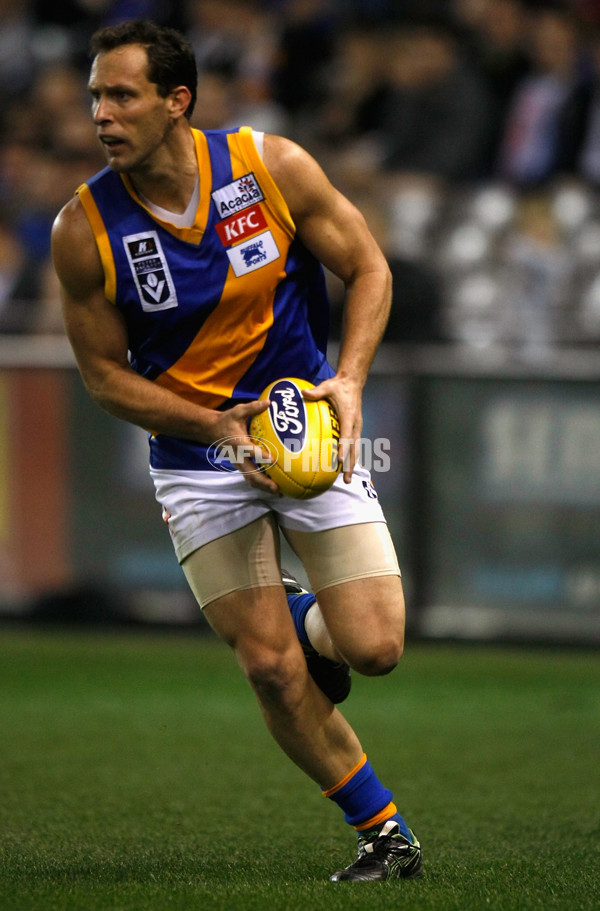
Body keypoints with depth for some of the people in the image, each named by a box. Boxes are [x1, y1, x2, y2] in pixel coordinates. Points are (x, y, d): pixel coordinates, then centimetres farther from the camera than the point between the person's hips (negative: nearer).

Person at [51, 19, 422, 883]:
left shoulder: (273, 168, -13)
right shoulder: (84, 230, -14)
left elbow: (368, 268, -1)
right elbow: (105, 373, -3)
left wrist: (348, 379, -16)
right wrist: (219, 426, -16)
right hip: (196, 456, 0)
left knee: (373, 648, -9)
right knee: (270, 670, -6)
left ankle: (308, 621, 28)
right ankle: (385, 832, 14)